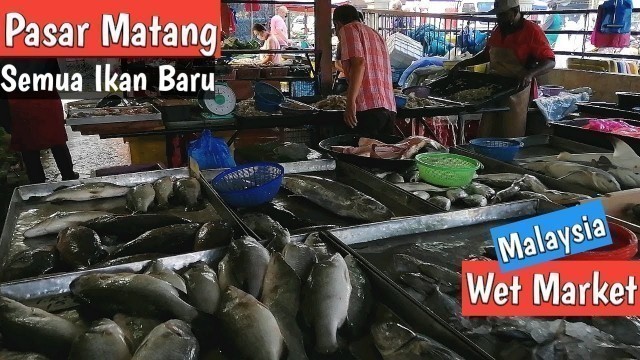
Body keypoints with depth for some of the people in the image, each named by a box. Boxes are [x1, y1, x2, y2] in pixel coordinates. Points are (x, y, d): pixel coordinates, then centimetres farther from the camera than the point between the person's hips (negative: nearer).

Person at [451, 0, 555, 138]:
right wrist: (464, 63, 16)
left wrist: (530, 74, -30)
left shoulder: (532, 31, -8)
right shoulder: (497, 31, 12)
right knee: (486, 138, 5)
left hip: (517, 93, -6)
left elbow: (550, 62, -11)